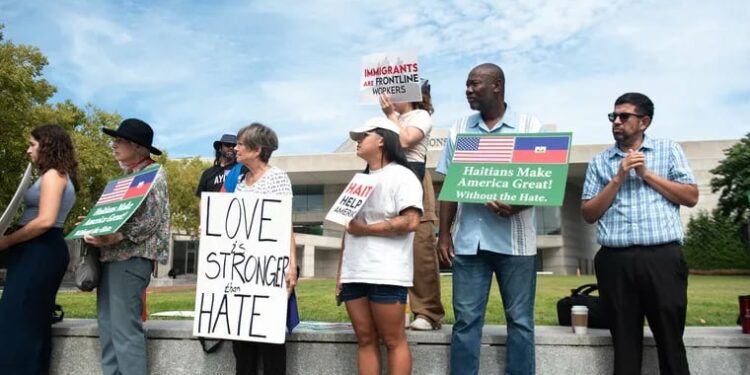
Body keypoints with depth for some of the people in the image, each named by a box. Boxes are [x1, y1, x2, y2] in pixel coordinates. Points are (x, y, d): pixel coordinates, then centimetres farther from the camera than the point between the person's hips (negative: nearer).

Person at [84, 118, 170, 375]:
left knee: (125, 329, -10)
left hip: (131, 257, -9)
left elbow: (149, 220, -15)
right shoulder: (126, 175, 21)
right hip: (112, 257, 9)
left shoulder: (153, 175, -5)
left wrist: (112, 238, -22)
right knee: (107, 326, 9)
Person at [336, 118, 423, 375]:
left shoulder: (401, 176, -2)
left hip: (386, 274, -7)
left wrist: (366, 229, -9)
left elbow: (410, 221, -15)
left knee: (394, 341, -3)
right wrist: (340, 274, 15)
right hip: (355, 274, 7)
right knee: (365, 340, 8)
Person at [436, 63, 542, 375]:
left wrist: (516, 205, -20)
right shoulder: (459, 129, 12)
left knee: (520, 320, 6)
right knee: (466, 319, 4)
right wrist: (444, 233, 4)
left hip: (514, 240, -2)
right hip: (468, 240, 2)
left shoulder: (530, 126, 3)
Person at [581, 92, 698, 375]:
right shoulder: (599, 161, 13)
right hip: (615, 260, 1)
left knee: (670, 341, 4)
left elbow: (691, 197, 4)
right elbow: (588, 214, 6)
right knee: (624, 344, 7)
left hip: (662, 257, -1)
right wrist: (618, 179, -4)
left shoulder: (669, 150, 12)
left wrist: (647, 174, -3)